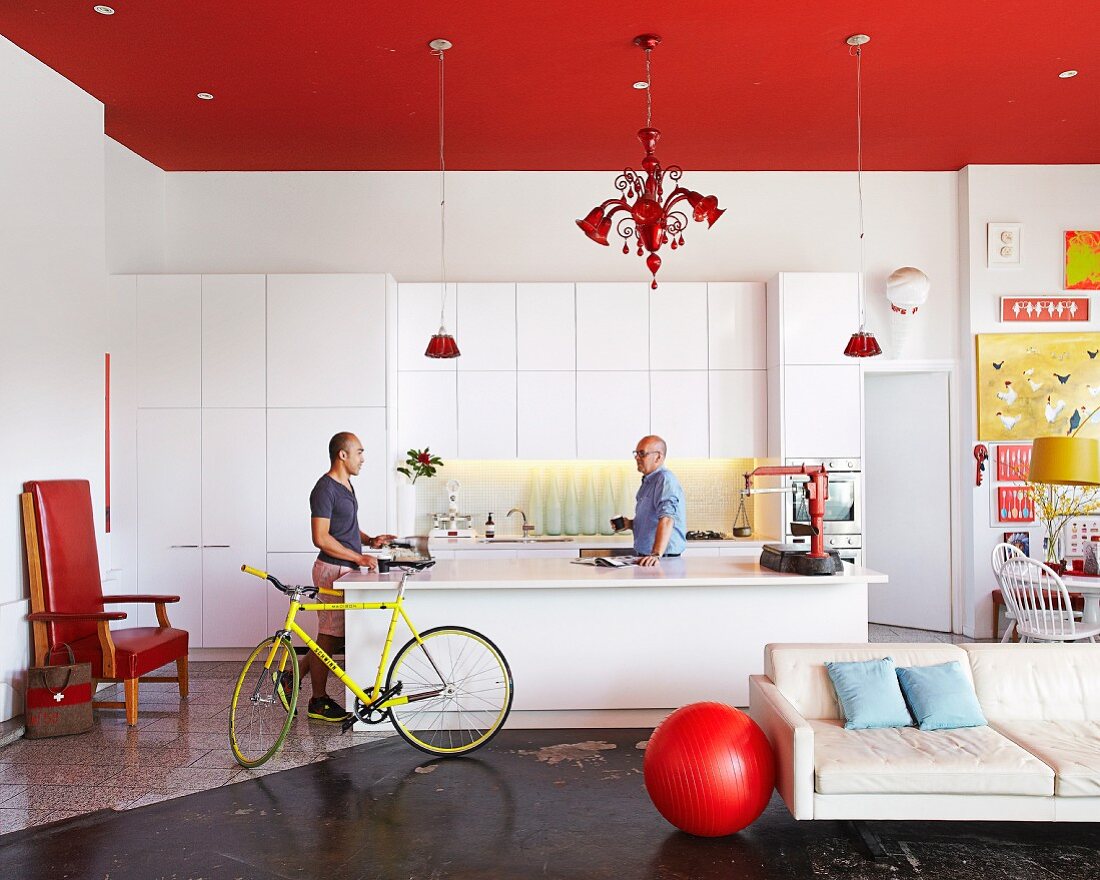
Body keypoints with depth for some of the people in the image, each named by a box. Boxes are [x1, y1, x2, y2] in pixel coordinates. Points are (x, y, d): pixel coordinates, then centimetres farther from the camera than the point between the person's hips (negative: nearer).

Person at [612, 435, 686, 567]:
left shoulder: (665, 479, -12)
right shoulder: (648, 481, 18)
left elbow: (667, 520, -25)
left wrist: (656, 555, -34)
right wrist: (630, 524, 12)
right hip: (646, 557, 8)